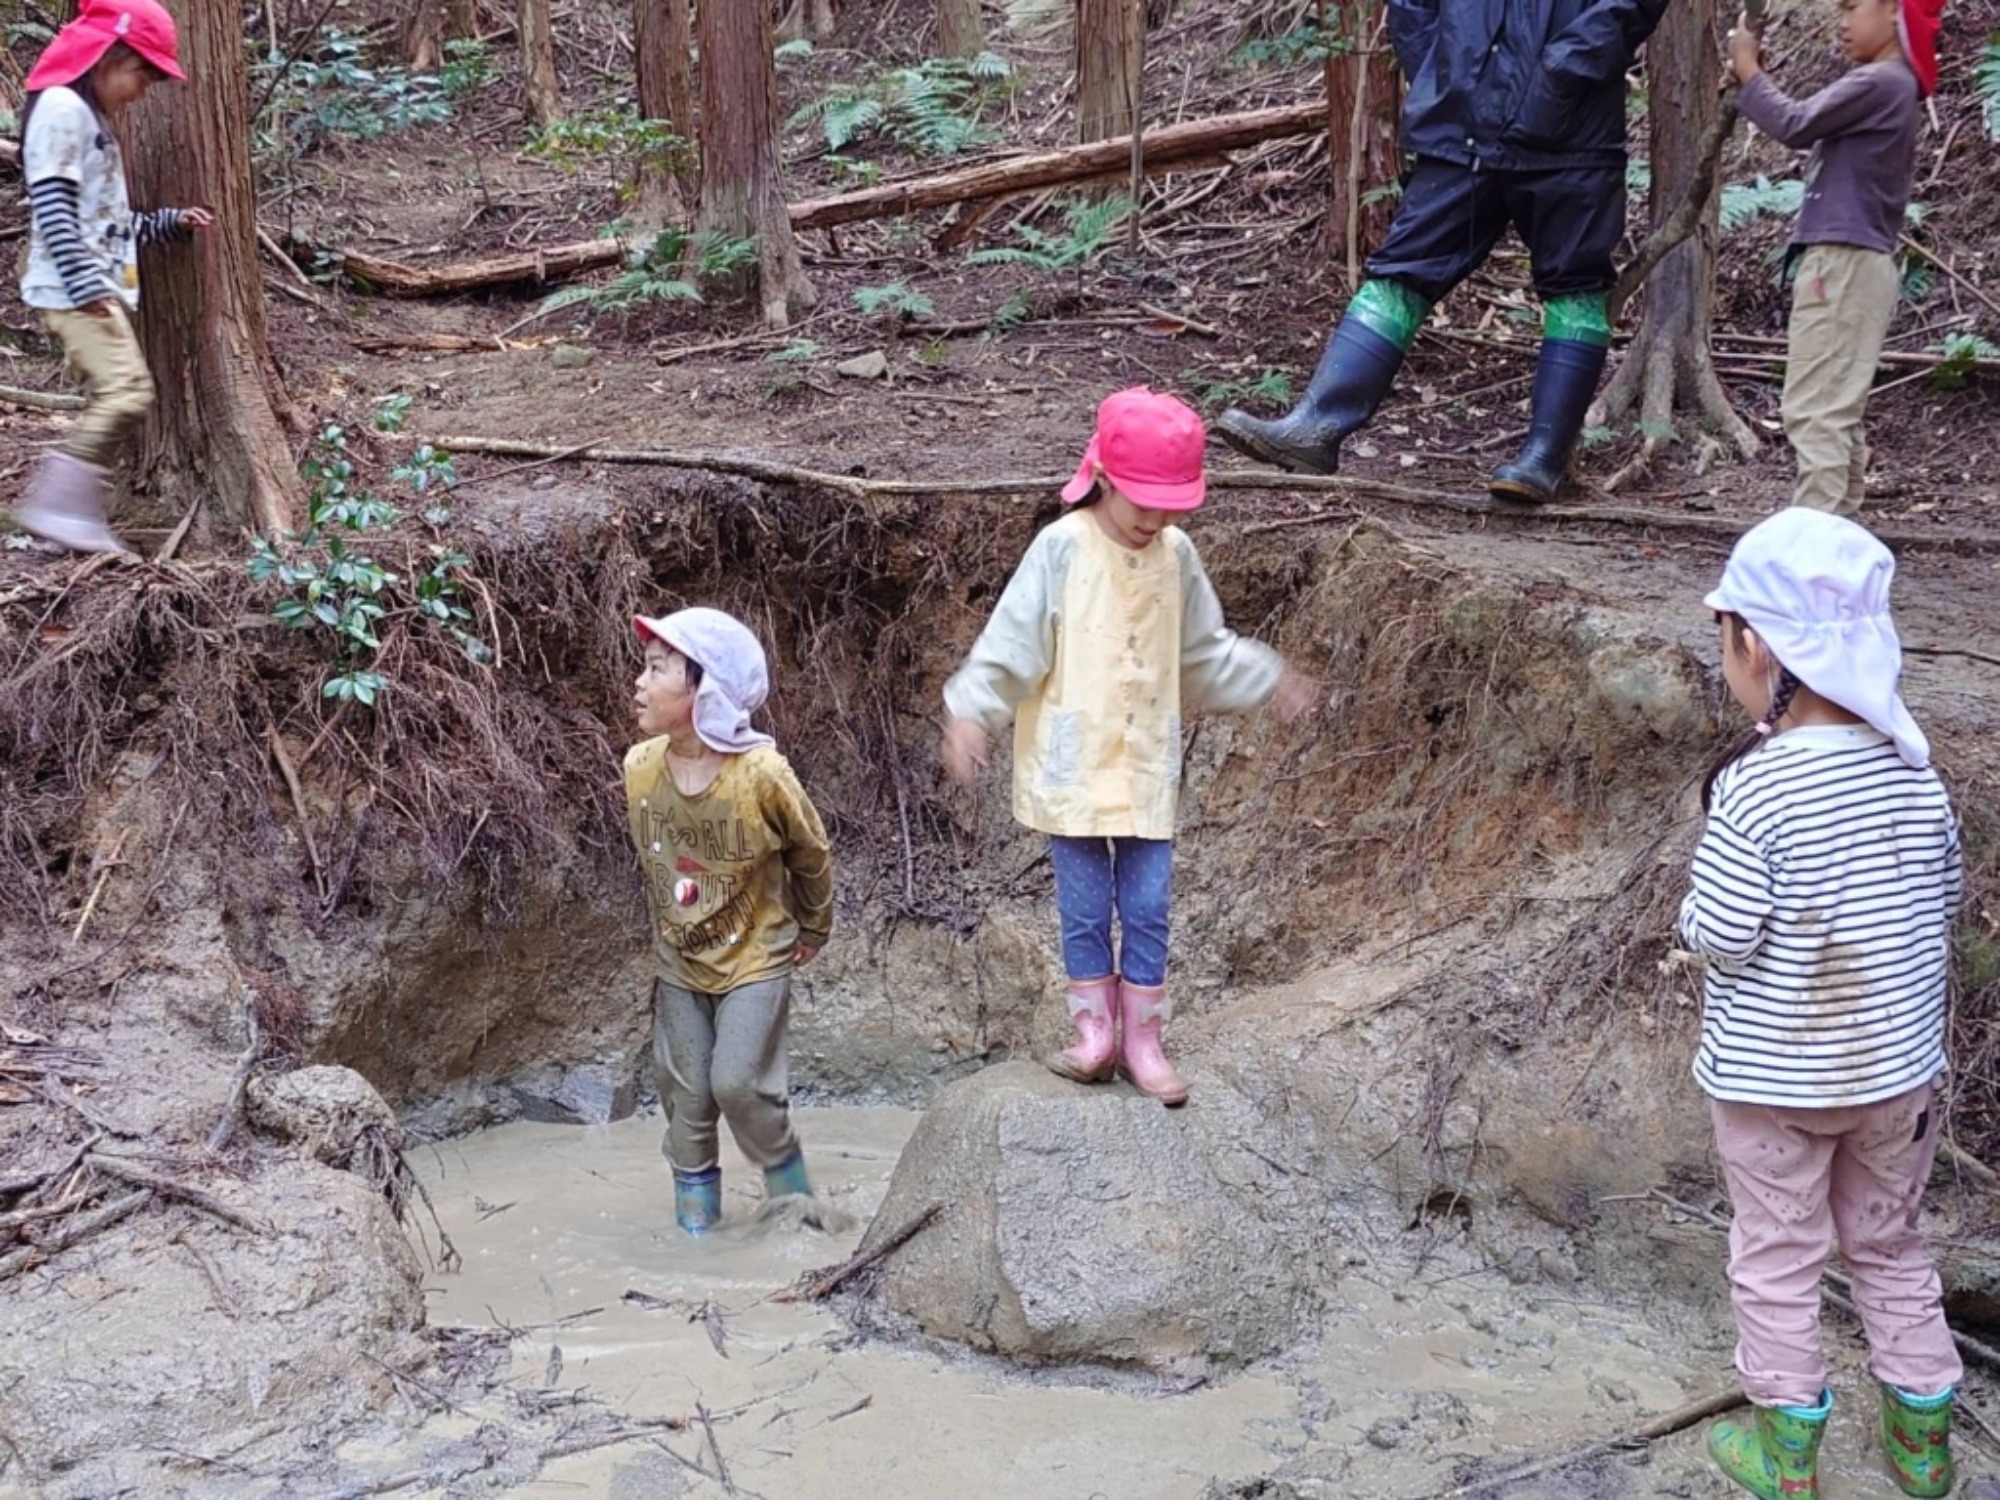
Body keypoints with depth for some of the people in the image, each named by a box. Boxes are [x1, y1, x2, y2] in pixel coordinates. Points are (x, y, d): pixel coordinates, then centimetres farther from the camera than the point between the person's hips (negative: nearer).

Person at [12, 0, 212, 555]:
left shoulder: (95, 117, 21)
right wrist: (86, 285, -25)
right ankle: (57, 505, -19)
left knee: (118, 396, 6)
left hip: (102, 287, 10)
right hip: (73, 289, -10)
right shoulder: (62, 107, -10)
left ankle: (80, 515, 7)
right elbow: (53, 209, -19)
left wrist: (171, 222, 18)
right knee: (126, 389, -20)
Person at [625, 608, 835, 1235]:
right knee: (687, 1093, 10)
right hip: (679, 960, 4)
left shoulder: (761, 773, -26)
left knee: (737, 1083, -10)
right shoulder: (640, 767, -13)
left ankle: (791, 1188, 17)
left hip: (756, 958, -4)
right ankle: (696, 1211, 29)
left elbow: (811, 854, -7)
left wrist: (812, 930, 6)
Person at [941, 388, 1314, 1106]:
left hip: (1147, 768, 4)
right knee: (1085, 909, 5)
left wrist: (1268, 679, 18)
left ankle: (1141, 1041, 17)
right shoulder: (1063, 548, -11)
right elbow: (1013, 641, -12)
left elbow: (1205, 650, 17)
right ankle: (1095, 1033, 19)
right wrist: (970, 710, -21)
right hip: (1071, 767, -3)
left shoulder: (1176, 555, 3)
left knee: (1147, 911, 6)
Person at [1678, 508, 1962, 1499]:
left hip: (1773, 1074, -5)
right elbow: (1947, 892, 3)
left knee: (1777, 1258, 13)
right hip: (1898, 1061, 5)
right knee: (1889, 1243, 22)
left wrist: (1697, 902, -2)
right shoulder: (1911, 768, -8)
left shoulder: (1753, 790, -24)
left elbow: (1720, 935, -20)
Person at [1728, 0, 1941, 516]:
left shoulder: (1878, 83, -12)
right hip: (1857, 264, 10)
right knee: (1837, 411, 10)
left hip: (1843, 262, -10)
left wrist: (1747, 69, -2)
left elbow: (1796, 126, -14)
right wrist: (1758, 76, 10)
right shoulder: (1893, 87, 19)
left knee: (1816, 410, -13)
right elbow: (1815, 129, 19)